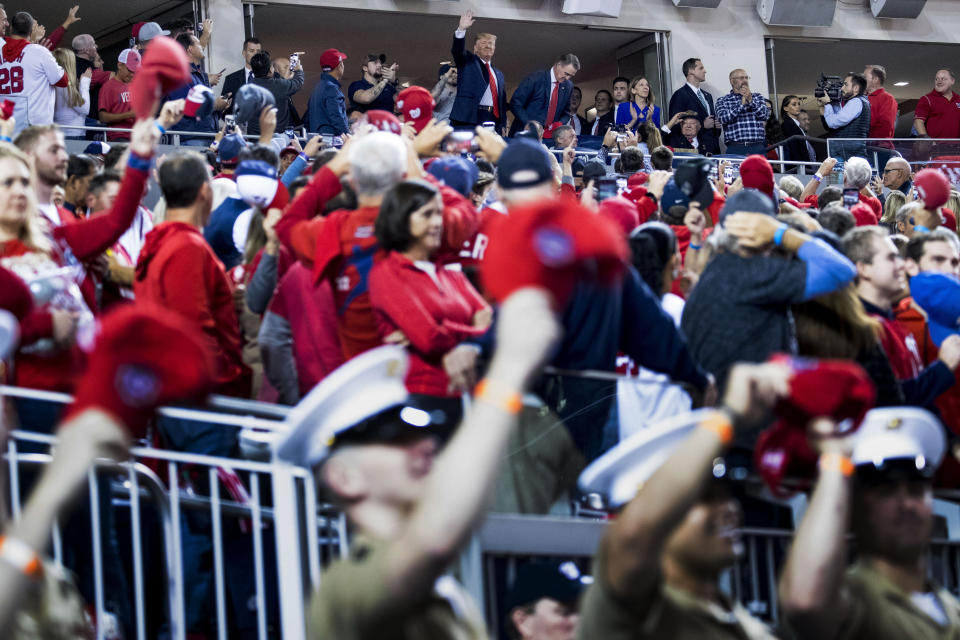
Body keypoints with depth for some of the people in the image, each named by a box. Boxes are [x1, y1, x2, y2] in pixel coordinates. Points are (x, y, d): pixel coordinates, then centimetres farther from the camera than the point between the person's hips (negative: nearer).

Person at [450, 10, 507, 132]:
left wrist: (502, 127, 11)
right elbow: (457, 50, -7)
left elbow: (503, 102, 23)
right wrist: (461, 29, -24)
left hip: (494, 121, 4)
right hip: (469, 119, -4)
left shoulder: (499, 74, 25)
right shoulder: (468, 62, 14)